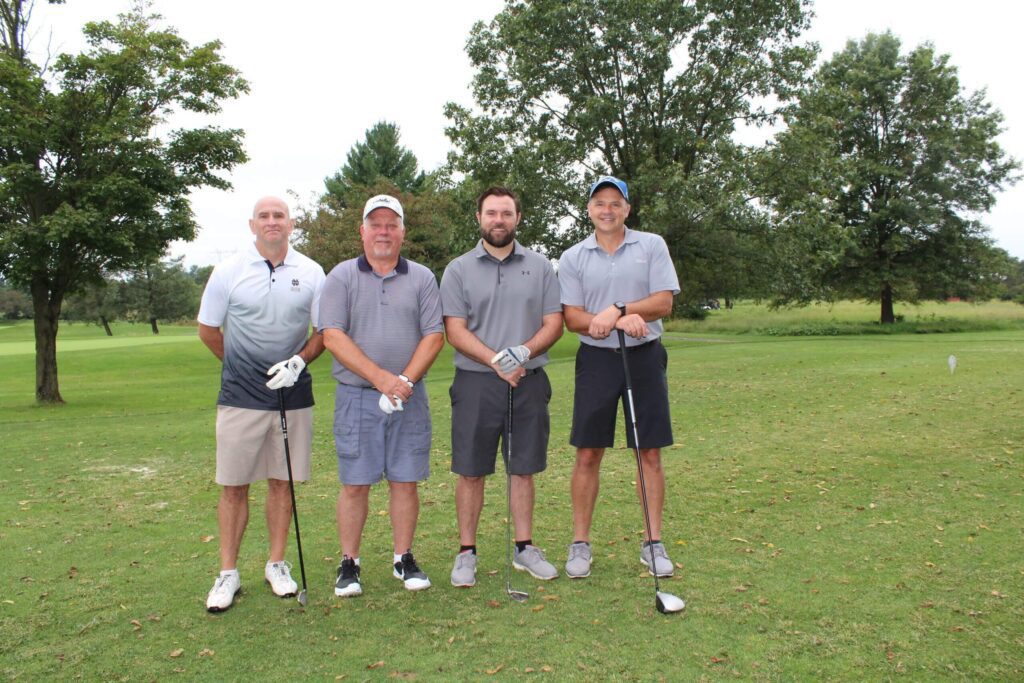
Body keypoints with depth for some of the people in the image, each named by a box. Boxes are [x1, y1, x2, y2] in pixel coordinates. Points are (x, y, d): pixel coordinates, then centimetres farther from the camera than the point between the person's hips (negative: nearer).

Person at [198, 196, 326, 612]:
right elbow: (208, 330, 9)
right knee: (233, 485, 3)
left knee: (281, 482, 9)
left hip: (294, 395, 1)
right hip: (240, 396, -1)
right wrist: (244, 368, 9)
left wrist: (299, 361, -10)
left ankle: (277, 565, 23)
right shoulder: (228, 272, 1)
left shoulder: (311, 273, 2)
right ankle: (228, 573, 15)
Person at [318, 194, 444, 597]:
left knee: (405, 481, 7)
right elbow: (332, 336, -8)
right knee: (354, 484, 4)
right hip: (356, 397, -1)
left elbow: (434, 336, 1)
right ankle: (349, 563, 17)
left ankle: (404, 559, 21)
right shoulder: (342, 277, 3)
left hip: (409, 397, 1)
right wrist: (381, 378, -16)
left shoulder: (421, 278, 7)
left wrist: (406, 379, -13)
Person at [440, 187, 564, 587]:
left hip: (529, 381, 2)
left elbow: (554, 323, 3)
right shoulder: (458, 270, 3)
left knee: (524, 469, 10)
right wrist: (496, 361, -18)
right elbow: (455, 330, -5)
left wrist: (523, 351, -16)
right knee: (471, 471, 4)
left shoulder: (540, 267, 7)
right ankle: (467, 552, 16)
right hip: (476, 382, -1)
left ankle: (524, 548, 22)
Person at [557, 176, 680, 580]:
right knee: (588, 454, 2)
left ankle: (653, 542, 17)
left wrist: (618, 309, -19)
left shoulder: (652, 246, 4)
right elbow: (572, 318, -4)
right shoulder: (572, 258, 4)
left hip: (645, 357, 0)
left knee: (650, 453, 4)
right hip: (597, 360, 0)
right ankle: (580, 543, 13)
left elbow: (663, 303, -5)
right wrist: (622, 321, -18)